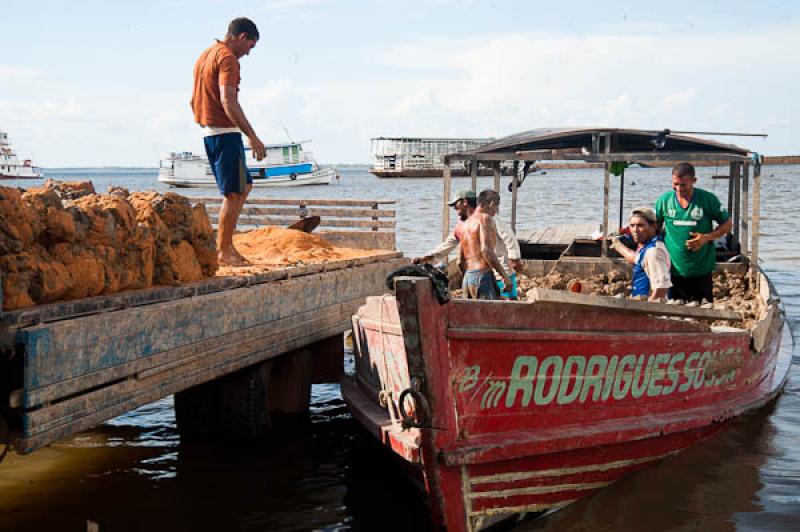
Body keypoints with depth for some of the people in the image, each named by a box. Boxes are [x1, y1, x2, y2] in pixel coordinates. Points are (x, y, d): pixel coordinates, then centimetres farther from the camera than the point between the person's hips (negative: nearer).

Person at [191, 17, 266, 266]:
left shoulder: (205, 56, 18)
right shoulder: (228, 58, -13)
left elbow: (194, 101, 22)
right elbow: (228, 101, -25)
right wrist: (253, 137, -25)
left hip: (208, 132, 10)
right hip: (226, 133, -10)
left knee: (244, 186, 17)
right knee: (234, 194, -3)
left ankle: (225, 244, 15)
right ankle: (223, 251, 1)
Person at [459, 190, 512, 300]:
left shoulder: (466, 223, 20)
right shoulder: (485, 218, -5)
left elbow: (460, 262, 22)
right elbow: (486, 250, -19)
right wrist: (505, 276, -19)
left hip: (467, 278, 9)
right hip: (483, 276, -9)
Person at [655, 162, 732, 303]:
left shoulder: (708, 199, -6)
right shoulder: (664, 200, 0)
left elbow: (727, 224, 3)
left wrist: (707, 237, -13)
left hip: (701, 272, -2)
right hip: (673, 271, 2)